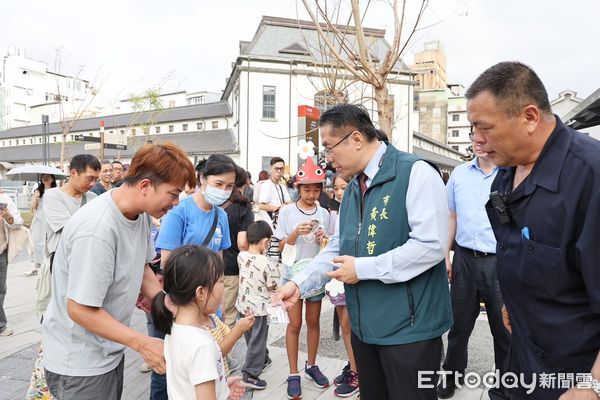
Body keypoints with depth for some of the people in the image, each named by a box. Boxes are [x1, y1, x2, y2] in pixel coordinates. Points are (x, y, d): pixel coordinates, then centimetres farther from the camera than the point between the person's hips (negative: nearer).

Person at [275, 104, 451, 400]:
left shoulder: (415, 173, -16)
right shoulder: (353, 189, 10)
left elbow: (431, 245, -25)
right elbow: (338, 248, 13)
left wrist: (363, 268, -18)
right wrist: (299, 283, 1)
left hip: (409, 326, -7)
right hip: (364, 324, 8)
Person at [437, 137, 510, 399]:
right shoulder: (459, 174, 6)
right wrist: (444, 256, 7)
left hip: (500, 262, -3)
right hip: (465, 259, 3)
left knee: (504, 328, 13)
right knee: (459, 322, 16)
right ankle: (452, 374, 36)